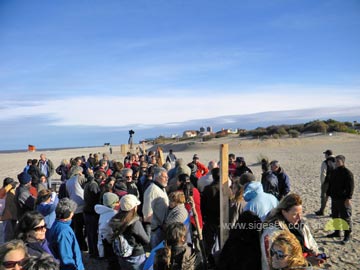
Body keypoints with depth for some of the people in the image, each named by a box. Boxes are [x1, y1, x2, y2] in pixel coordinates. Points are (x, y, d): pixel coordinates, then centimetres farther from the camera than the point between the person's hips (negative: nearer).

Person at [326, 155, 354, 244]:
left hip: (343, 200, -8)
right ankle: (337, 232, 30)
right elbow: (330, 185, 19)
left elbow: (350, 187, -17)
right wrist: (328, 194, 17)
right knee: (335, 216, 17)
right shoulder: (334, 172, 12)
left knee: (345, 218, -1)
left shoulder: (348, 173, -12)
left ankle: (347, 235, 10)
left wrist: (348, 198, -21)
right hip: (334, 199, 8)